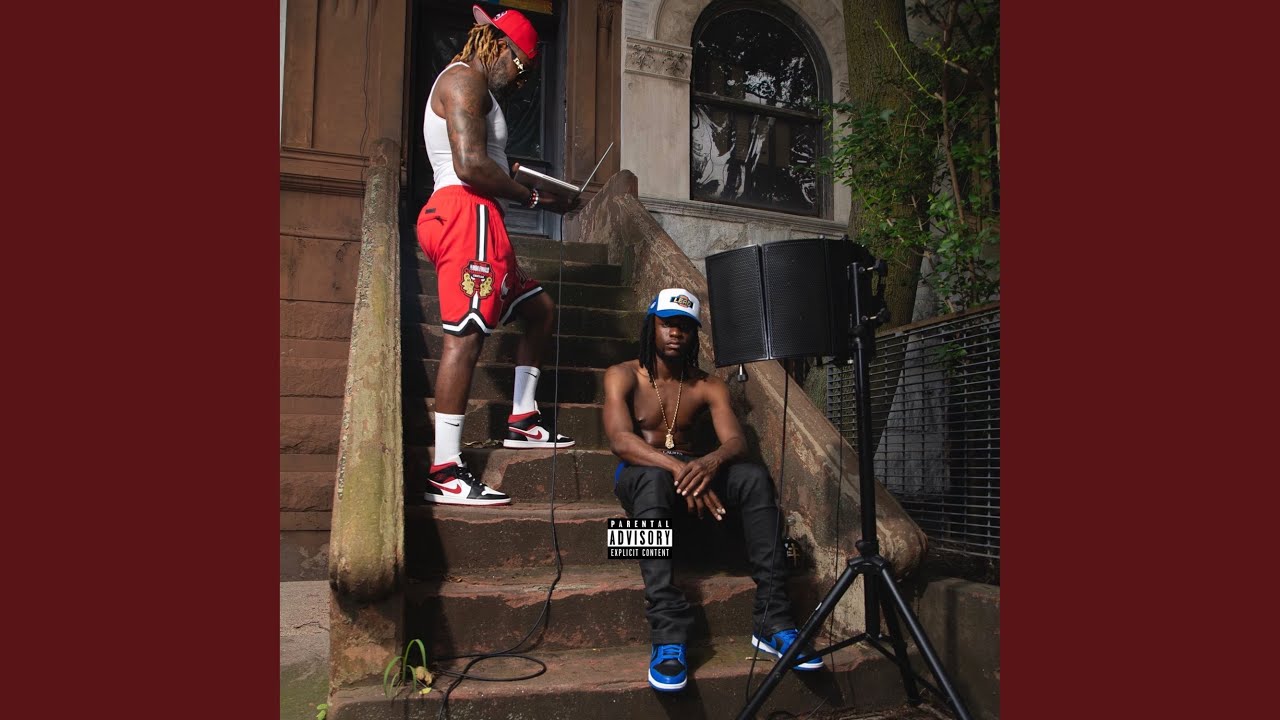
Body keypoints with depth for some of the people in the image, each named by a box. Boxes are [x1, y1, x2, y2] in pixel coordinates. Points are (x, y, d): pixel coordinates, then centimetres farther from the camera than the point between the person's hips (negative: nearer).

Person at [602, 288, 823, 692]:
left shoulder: (708, 386, 11)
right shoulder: (624, 375, 0)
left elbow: (736, 441, -5)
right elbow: (620, 439, -17)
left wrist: (711, 462, -31)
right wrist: (676, 467, -34)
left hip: (694, 470, 3)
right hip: (640, 475, -3)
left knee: (755, 478, -27)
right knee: (656, 479, -40)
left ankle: (772, 619, -28)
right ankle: (667, 633, -47)